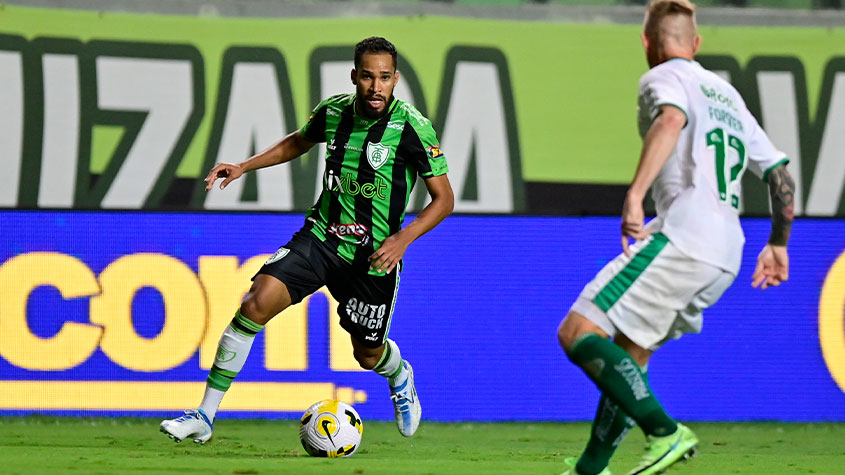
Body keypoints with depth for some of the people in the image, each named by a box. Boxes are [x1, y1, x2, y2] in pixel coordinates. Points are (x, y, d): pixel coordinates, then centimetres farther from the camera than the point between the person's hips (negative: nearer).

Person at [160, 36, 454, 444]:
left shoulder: (412, 128, -15)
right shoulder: (333, 111, -3)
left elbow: (443, 199, -8)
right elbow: (300, 141, 22)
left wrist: (403, 239, -21)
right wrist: (244, 167, 12)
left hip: (374, 256, -2)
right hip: (320, 237, 2)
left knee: (368, 354, 12)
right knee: (257, 302, -19)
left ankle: (400, 378, 54)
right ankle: (204, 417, -15)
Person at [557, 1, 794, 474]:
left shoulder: (664, 77, 4)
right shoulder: (728, 94, 27)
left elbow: (672, 120, -21)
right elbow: (780, 172, 29)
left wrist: (635, 195, -31)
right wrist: (778, 244, 41)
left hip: (683, 236, -9)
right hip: (726, 256, 9)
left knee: (579, 333, -12)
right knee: (627, 356, 20)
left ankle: (667, 433, -23)